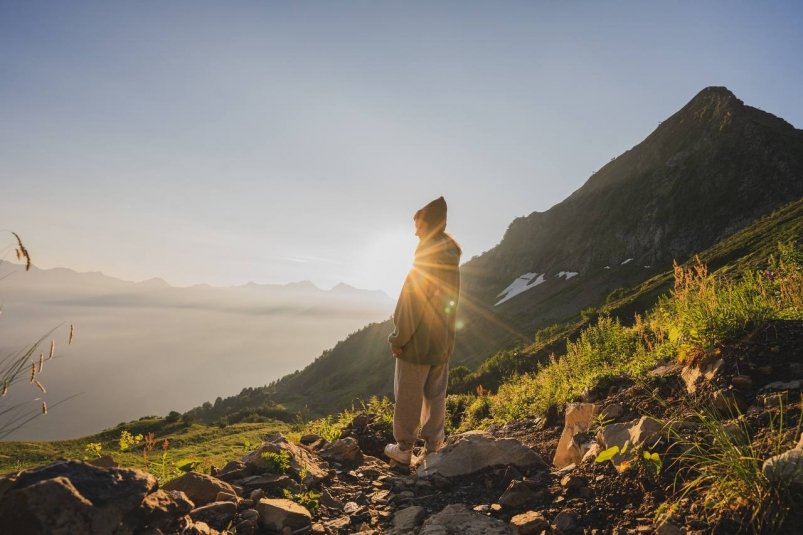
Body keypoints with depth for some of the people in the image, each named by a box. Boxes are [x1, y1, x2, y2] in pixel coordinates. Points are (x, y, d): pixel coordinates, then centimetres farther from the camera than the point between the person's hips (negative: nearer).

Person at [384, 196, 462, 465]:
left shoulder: (424, 261, -23)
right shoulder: (451, 256, 1)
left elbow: (410, 307, -20)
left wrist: (398, 339, -10)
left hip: (417, 342, -7)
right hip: (443, 341, 7)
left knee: (408, 397, 7)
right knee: (436, 394, 18)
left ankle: (404, 448, 20)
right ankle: (433, 443, 31)